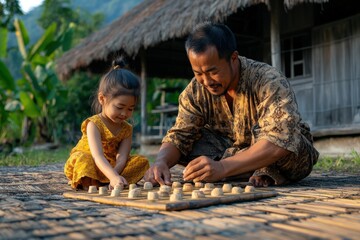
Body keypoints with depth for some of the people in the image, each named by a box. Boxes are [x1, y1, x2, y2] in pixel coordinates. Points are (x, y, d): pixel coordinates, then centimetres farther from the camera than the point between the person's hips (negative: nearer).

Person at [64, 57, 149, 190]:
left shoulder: (127, 128, -1)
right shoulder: (94, 124, -18)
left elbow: (121, 158, -14)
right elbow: (98, 156, -34)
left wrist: (114, 177, -36)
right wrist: (114, 177, -51)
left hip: (111, 167, 6)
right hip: (88, 166, -5)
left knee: (142, 161, -15)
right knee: (82, 159, -35)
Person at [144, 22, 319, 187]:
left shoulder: (270, 82, -28)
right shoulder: (195, 90, -12)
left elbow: (281, 140, -41)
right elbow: (179, 135, -11)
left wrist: (223, 167, -51)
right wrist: (161, 162, -34)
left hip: (293, 155, -5)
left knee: (260, 131, -37)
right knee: (189, 141, -18)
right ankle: (264, 173, -15)